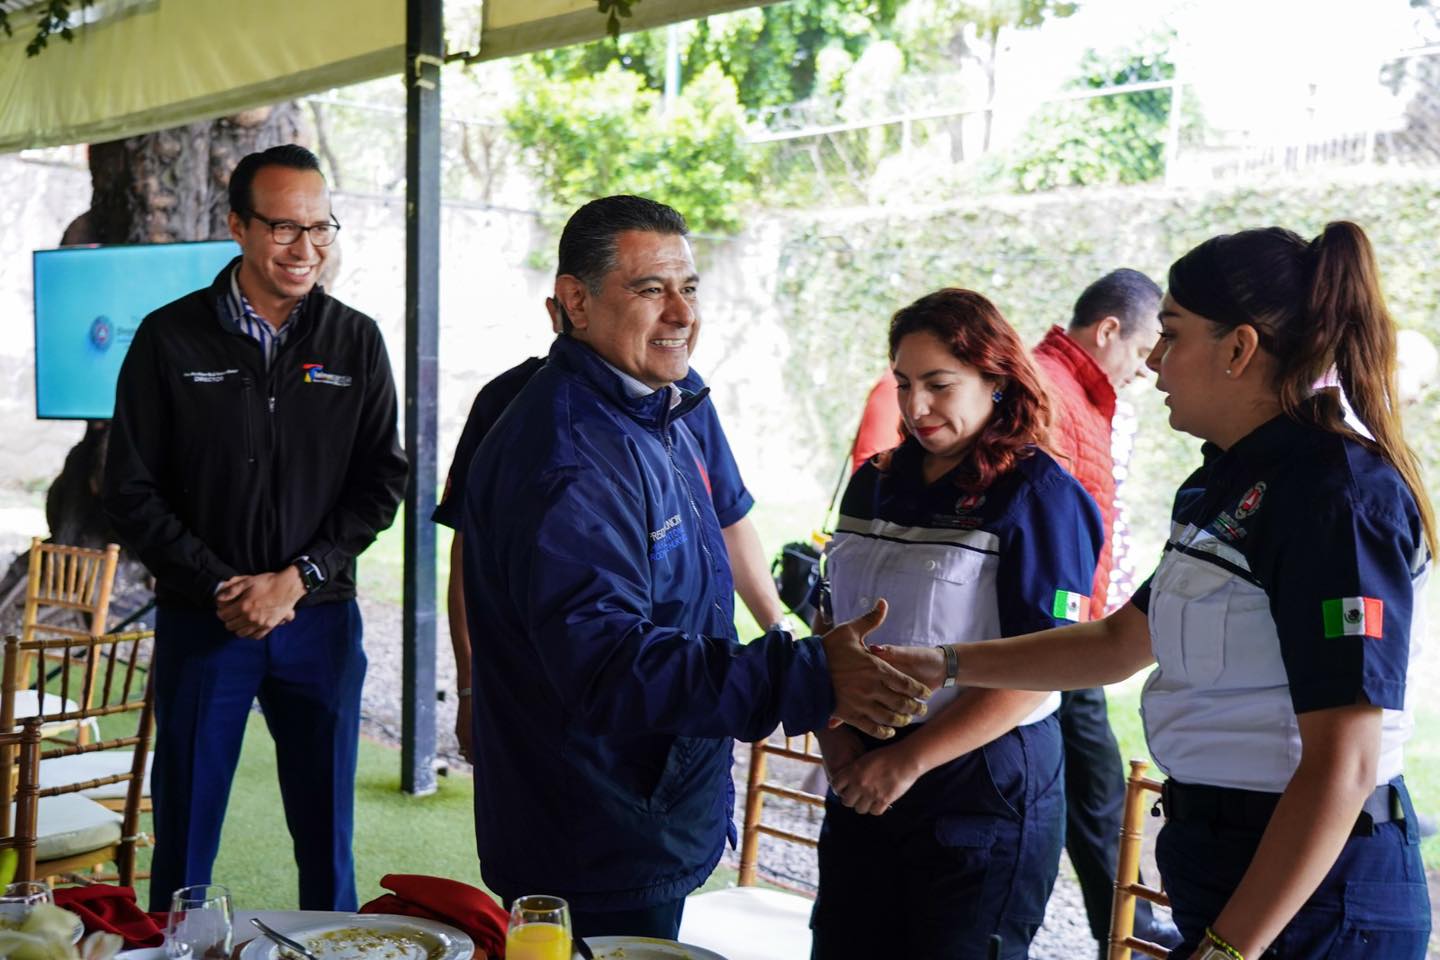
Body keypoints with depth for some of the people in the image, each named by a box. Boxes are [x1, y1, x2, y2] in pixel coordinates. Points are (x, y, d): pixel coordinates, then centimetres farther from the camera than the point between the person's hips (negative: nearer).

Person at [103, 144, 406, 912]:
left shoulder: (357, 342, 2)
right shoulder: (170, 338, -2)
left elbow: (381, 483, 1)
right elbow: (130, 492, -2)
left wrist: (296, 579, -10)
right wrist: (221, 587, -10)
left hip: (321, 619, 1)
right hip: (200, 620, -1)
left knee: (327, 838, 10)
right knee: (184, 838, 8)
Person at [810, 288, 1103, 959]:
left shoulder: (1039, 495, -10)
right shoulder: (877, 482, 8)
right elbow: (833, 626, 11)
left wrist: (907, 760, -17)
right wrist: (834, 736, -5)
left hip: (981, 786, -6)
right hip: (861, 779, 6)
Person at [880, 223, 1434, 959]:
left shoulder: (1338, 492, -19)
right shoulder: (1236, 482, 8)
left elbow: (1343, 762, -23)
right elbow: (1121, 642, 18)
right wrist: (939, 666, 18)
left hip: (1307, 895, -8)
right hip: (1228, 864, 8)